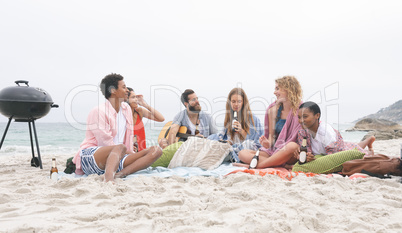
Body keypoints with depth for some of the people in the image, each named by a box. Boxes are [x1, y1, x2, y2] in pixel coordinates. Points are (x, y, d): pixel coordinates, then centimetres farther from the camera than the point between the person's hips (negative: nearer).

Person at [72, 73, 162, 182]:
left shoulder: (126, 108, 16)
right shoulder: (98, 111, -9)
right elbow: (106, 143, -14)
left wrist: (131, 154, 9)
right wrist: (129, 152, -6)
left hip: (118, 158, 7)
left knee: (156, 151, -14)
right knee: (120, 148, -39)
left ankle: (119, 174, -35)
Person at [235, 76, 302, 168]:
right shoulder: (273, 110, 9)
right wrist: (268, 143, -10)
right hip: (274, 151, 4)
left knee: (292, 146, -40)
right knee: (242, 153, -15)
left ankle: (258, 165, -27)